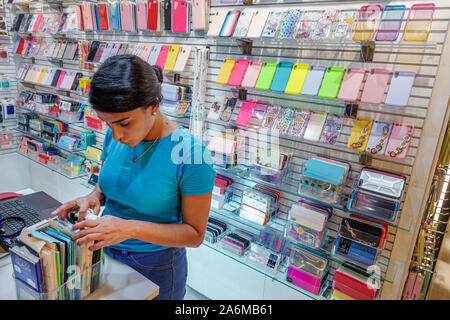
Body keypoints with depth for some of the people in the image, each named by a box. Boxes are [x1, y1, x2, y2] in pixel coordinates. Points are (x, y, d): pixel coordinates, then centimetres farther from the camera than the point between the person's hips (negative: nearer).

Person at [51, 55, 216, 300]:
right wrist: (93, 198, -14)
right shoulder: (115, 137, -8)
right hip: (105, 252, 5)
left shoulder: (190, 154, -26)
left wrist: (131, 228, -30)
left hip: (154, 267, -5)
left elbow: (195, 234, -19)